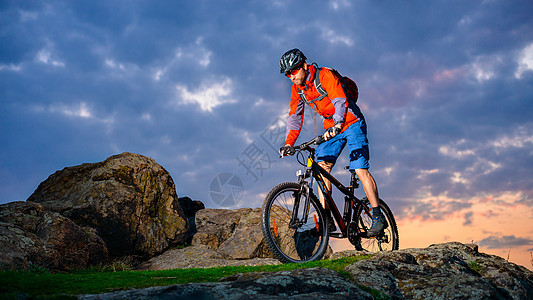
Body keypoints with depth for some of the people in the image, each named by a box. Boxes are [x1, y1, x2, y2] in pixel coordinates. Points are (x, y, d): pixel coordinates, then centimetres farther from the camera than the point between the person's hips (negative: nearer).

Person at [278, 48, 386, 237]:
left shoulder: (325, 75, -21)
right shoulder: (298, 88, 0)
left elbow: (340, 101, -34)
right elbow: (295, 116, 2)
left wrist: (337, 125, -51)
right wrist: (289, 143, -11)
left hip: (351, 124, -6)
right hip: (331, 128, 6)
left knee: (360, 169, -15)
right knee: (321, 166, -10)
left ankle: (378, 217, -6)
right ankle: (326, 219, -9)